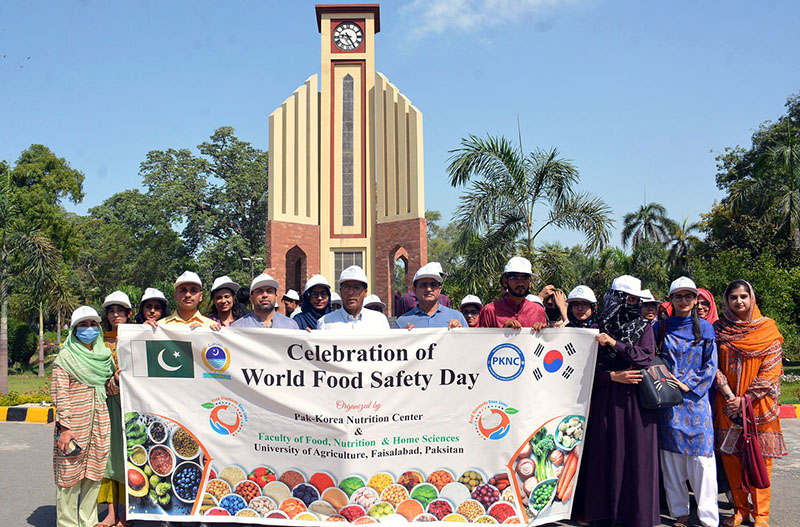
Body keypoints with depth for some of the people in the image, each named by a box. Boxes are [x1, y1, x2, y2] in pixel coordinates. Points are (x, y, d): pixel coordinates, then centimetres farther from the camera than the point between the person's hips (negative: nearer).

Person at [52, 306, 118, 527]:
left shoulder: (104, 355, 13)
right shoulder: (65, 357, -4)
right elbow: (60, 394, -9)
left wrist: (117, 379, -4)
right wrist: (64, 427, -17)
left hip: (99, 422, 5)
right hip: (74, 424, -5)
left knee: (93, 474, 11)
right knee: (69, 474, 0)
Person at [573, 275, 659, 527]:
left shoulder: (644, 327, 6)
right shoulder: (598, 329, 5)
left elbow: (647, 357, -10)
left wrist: (614, 343, -13)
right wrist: (613, 376, -12)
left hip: (636, 401, 0)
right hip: (606, 400, 0)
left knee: (636, 455, 0)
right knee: (605, 453, 3)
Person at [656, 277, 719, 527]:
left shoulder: (705, 328, 6)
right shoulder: (660, 327, 8)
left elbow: (710, 366, 3)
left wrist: (688, 384, -8)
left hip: (696, 398, -1)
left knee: (701, 455, -6)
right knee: (672, 455, 3)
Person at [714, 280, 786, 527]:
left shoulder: (767, 328, 1)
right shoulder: (718, 329, 6)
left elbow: (771, 369, -4)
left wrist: (746, 399, -11)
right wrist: (729, 395, -12)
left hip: (758, 403, -2)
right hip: (727, 404, 2)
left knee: (760, 456, 0)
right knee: (730, 455, 4)